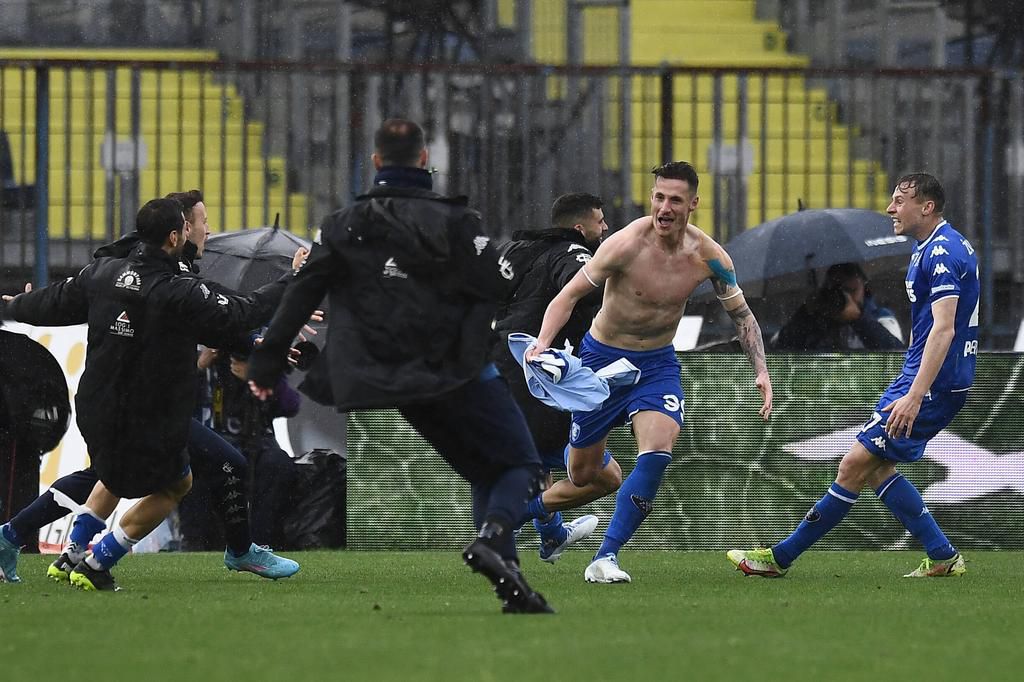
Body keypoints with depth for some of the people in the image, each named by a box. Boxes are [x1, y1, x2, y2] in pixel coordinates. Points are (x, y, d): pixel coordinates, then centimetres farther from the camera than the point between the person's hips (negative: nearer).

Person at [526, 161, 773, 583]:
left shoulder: (708, 257, -10)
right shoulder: (627, 245, -22)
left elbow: (741, 314, 6)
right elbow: (569, 295, -17)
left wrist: (761, 371, -3)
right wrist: (543, 341, -33)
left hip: (658, 363, 2)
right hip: (603, 358, -2)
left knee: (657, 454, -24)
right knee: (586, 478, 3)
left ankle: (605, 558, -19)